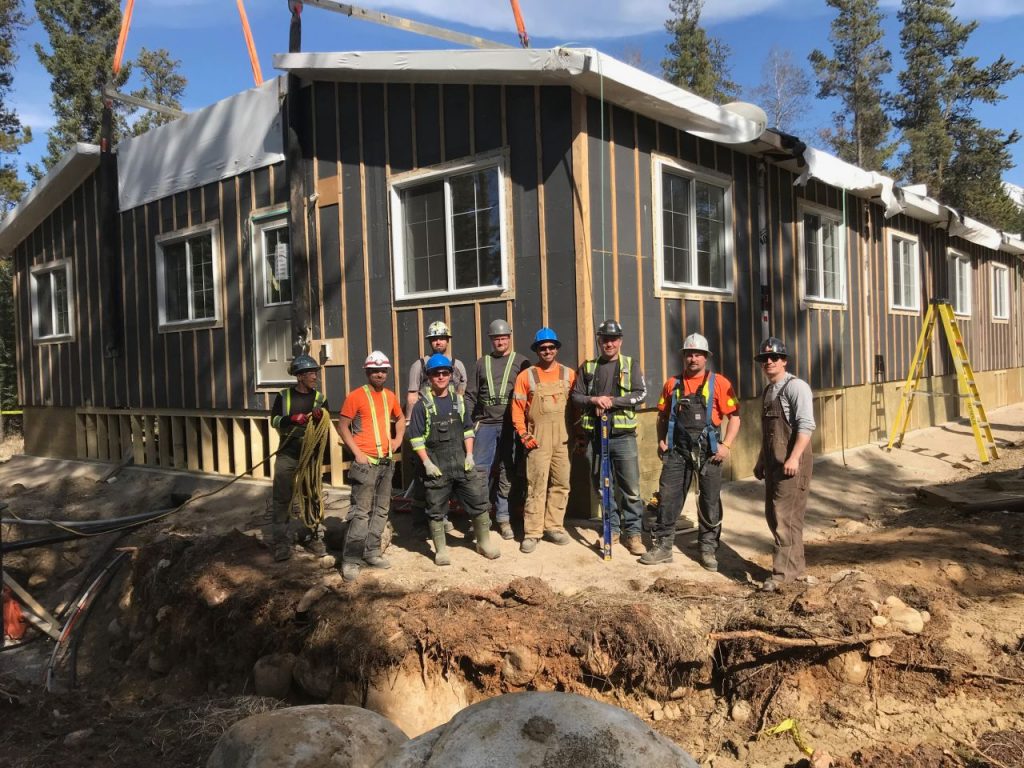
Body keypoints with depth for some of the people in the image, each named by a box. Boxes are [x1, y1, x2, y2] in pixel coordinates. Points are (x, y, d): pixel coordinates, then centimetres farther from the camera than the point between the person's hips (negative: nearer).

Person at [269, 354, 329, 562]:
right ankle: (281, 542, 5)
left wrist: (321, 418, -21)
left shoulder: (320, 398, 4)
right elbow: (274, 421, -6)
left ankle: (314, 537, 20)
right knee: (282, 498, -1)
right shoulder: (284, 396, 2)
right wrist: (292, 418, -24)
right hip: (287, 455, -1)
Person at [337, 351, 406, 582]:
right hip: (365, 462, -7)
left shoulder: (390, 396, 10)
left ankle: (372, 552, 23)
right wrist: (357, 453, -15)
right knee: (361, 512, -10)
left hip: (386, 461, 7)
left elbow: (400, 418, 27)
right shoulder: (356, 396, -8)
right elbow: (342, 426, -8)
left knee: (381, 510, 12)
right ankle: (350, 560, -5)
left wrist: (398, 438, 10)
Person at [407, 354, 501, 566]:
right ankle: (440, 550, 18)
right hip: (436, 467, -3)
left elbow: (468, 430, 12)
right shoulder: (422, 405, -3)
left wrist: (469, 455, 2)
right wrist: (427, 463, -12)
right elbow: (416, 438, -5)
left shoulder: (459, 400, 9)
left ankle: (484, 543, 20)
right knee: (436, 509, 5)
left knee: (478, 502, 4)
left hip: (461, 464, 3)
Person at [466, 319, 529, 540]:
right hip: (485, 424, 1)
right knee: (480, 471, -3)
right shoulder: (482, 363, 12)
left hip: (511, 425, -1)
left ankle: (503, 518, 11)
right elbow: (470, 395, 11)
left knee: (507, 472, 2)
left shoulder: (521, 362, 6)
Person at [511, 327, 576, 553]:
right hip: (538, 439, -3)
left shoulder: (569, 374, 7)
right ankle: (532, 533, 1)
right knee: (536, 486, -4)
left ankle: (553, 527, 19)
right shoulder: (526, 376, 1)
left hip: (563, 439, 3)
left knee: (561, 484, 7)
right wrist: (524, 436, -7)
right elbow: (517, 408, 1)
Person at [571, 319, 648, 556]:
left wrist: (612, 401, -15)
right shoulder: (587, 367, 10)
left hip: (623, 435, -2)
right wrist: (594, 400, -14)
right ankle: (612, 529, 23)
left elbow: (641, 394, -5)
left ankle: (632, 532, 8)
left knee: (630, 488, -2)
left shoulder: (630, 365, 5)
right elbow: (575, 396, 6)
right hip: (597, 435, 2)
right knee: (603, 487, 10)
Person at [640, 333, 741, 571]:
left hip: (708, 451, -2)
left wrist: (726, 445, -12)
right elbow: (662, 416, 16)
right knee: (668, 497, 2)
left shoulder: (718, 383, -3)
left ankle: (708, 549, 21)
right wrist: (661, 441, 6)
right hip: (677, 450, 2)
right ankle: (662, 546, 13)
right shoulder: (673, 383, 7)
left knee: (710, 501, 7)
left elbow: (734, 416, -4)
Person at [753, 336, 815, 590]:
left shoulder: (795, 386, -9)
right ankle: (795, 566, 26)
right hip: (773, 462, 9)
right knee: (773, 514, 13)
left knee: (786, 515, -8)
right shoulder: (767, 391, 17)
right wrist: (761, 460, 24)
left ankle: (784, 573, -1)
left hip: (792, 462, -9)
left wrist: (794, 457, -26)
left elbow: (806, 425, -19)